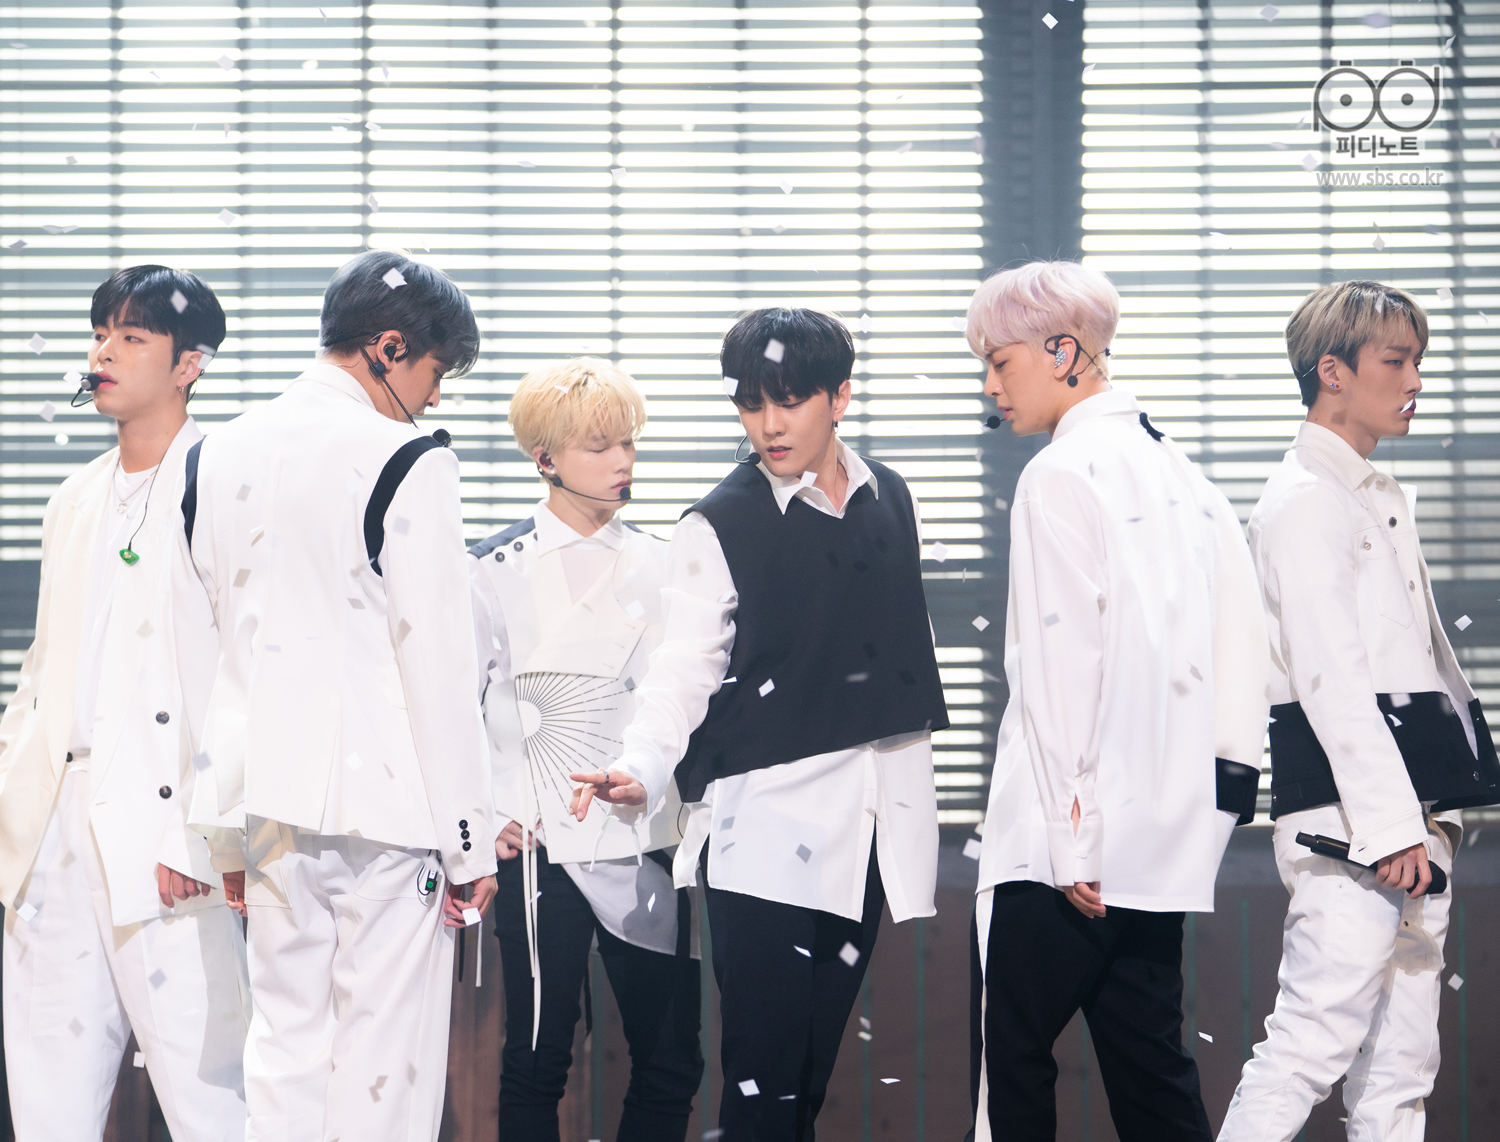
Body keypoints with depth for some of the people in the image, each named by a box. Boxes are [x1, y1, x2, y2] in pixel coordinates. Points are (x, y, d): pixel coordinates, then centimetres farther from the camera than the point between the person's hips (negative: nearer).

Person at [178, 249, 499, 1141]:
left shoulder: (223, 453, 10)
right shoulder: (403, 464, -10)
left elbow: (206, 641, 13)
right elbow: (439, 664, -12)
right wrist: (470, 839, -6)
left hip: (272, 796, 6)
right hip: (385, 799, -6)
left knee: (286, 1046, 11)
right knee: (383, 1069, -2)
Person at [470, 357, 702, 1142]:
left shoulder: (661, 564, 9)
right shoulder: (497, 569, 0)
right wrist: (481, 819, -6)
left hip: (648, 844, 3)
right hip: (541, 847, -3)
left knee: (671, 1062, 3)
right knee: (536, 1063, 2)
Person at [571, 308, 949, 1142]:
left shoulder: (892, 501, 11)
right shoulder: (722, 525, -4)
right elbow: (685, 670, -8)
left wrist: (914, 795, 17)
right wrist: (642, 770, -25)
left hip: (872, 823, 4)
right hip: (765, 826, -4)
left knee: (815, 1068, 8)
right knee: (763, 1073, -10)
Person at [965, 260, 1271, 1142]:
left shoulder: (1062, 475, -9)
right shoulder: (1177, 471, 13)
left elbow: (1066, 663, -15)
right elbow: (1242, 645, 12)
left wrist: (1070, 838, -14)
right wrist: (1229, 778, 14)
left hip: (1071, 840, -8)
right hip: (1164, 837, 8)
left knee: (1013, 1067, -1)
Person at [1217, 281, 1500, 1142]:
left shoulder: (1388, 500, 21)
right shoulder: (1305, 502, -9)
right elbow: (1331, 677, -16)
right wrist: (1388, 825, -21)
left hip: (1410, 819, 9)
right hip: (1350, 817, -9)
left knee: (1403, 1068, 8)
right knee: (1314, 1043, -13)